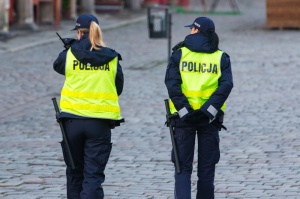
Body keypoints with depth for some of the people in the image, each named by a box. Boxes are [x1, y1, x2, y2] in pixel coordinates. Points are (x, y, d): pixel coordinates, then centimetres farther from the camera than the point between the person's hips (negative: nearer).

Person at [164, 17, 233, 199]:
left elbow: (172, 83, -11)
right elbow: (226, 85, -10)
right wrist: (209, 110, -14)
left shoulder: (179, 54, 2)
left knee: (183, 166, 3)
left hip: (184, 116, -1)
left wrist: (184, 110, -13)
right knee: (207, 167, 10)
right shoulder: (221, 57, 5)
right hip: (210, 118, 1)